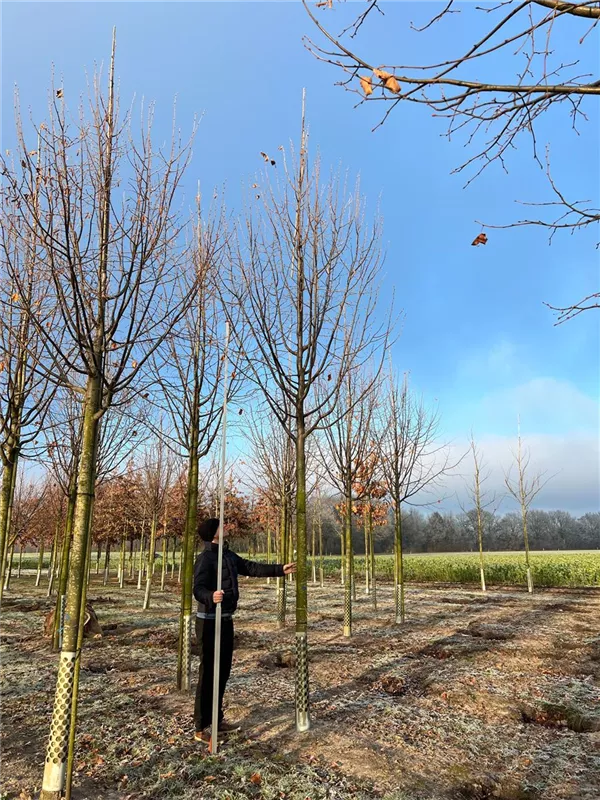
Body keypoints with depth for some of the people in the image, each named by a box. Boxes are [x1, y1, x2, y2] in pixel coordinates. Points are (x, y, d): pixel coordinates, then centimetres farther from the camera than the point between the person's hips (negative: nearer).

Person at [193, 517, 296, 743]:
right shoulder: (205, 559, -19)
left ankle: (216, 720, 29)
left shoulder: (229, 555, 8)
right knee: (209, 673, -1)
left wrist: (279, 570, 14)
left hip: (226, 620, 9)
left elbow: (251, 568, 15)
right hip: (210, 622, -9)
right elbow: (198, 588, -30)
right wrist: (211, 597, -52)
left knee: (223, 671, 16)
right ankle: (201, 728, 10)